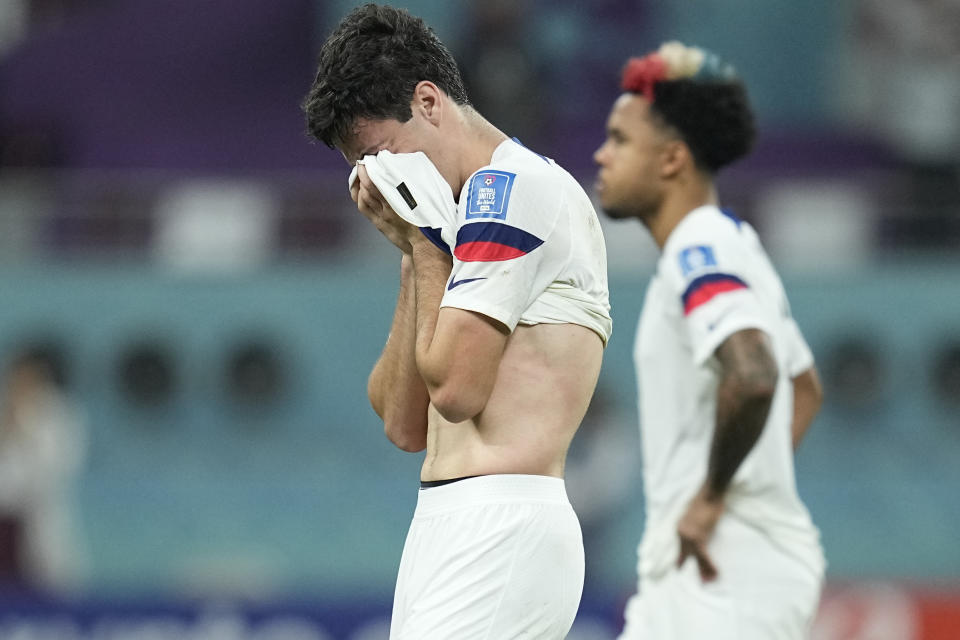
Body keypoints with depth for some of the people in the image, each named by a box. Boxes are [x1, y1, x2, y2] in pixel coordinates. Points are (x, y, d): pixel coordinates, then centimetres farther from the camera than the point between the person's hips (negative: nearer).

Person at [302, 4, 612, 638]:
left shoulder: (508, 188, -7)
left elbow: (455, 387, -14)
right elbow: (405, 424, 18)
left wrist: (425, 237, -1)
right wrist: (412, 247, 10)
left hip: (498, 531, -10)